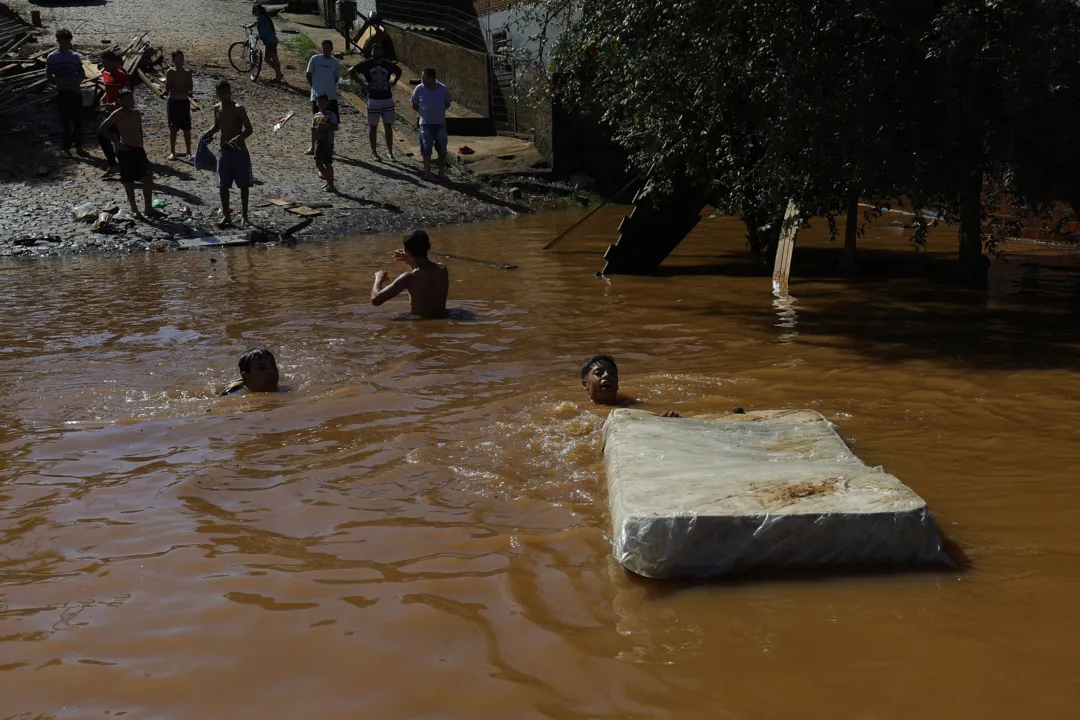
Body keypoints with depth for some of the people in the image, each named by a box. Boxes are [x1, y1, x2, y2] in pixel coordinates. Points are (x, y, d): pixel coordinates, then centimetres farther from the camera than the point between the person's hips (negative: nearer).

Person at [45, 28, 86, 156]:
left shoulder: (75, 56, 3)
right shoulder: (52, 57, -4)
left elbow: (82, 74, 7)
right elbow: (49, 76, -4)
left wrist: (76, 82, -13)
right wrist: (60, 83, -20)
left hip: (75, 92, 2)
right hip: (62, 93, -2)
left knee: (78, 120, 6)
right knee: (65, 121, 2)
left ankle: (78, 147, 16)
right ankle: (66, 148, 9)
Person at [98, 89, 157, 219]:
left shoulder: (137, 114, 12)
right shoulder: (117, 114, -6)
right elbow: (103, 129, -8)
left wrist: (141, 145, 15)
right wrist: (117, 142, -12)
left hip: (139, 150, 5)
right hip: (125, 151, -5)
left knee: (148, 177, -4)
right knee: (129, 181, 1)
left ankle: (148, 207, 3)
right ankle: (134, 209, 11)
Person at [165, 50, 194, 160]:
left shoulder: (187, 72, -1)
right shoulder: (170, 72, -4)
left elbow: (190, 88, -7)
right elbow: (167, 88, -10)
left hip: (184, 102, 1)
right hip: (173, 102, -1)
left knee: (186, 128, 5)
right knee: (173, 128, 2)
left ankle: (188, 151, 14)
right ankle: (172, 152, 10)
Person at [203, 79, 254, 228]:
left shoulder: (238, 109, -13)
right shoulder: (217, 108, 6)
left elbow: (249, 129, -16)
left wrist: (238, 138, -35)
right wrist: (209, 132, 0)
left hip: (239, 151, -5)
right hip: (223, 151, 5)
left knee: (243, 185, 6)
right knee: (223, 186, 2)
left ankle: (245, 216, 18)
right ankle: (226, 216, 9)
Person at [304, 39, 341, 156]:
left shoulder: (336, 62, 4)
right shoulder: (315, 59, 0)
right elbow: (309, 74, 4)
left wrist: (330, 86, 5)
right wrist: (314, 87, 1)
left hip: (331, 96, 1)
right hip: (317, 95, -1)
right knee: (316, 122, 3)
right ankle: (313, 147, 7)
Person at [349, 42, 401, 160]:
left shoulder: (388, 64, 4)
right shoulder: (366, 64, -3)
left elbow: (399, 71, 23)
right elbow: (351, 71, 0)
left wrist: (393, 83, 7)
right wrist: (362, 83, -6)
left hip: (388, 99, 2)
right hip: (373, 100, -2)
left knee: (388, 126, 5)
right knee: (373, 126, 5)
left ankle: (390, 152, 11)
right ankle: (374, 152, 13)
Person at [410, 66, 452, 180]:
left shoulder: (443, 89, -7)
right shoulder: (419, 89, -5)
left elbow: (447, 104, 9)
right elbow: (414, 105, 6)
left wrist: (439, 111, 1)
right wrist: (424, 112, 3)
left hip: (440, 123, 0)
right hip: (426, 124, 0)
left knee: (442, 149, 7)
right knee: (426, 150, 3)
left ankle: (442, 171, 20)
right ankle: (427, 172, 13)